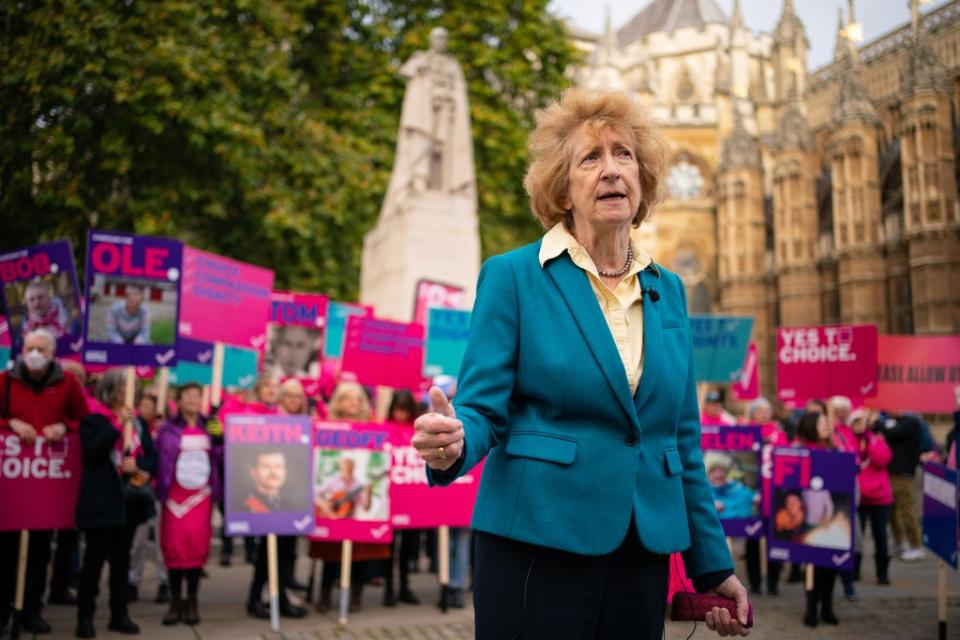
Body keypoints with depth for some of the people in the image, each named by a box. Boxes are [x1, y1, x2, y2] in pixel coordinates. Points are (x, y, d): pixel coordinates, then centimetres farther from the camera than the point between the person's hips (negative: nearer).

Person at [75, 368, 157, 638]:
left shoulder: (137, 421, 12)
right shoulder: (93, 418, -4)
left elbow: (153, 456, 12)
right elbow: (93, 452, -19)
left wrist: (140, 469, -8)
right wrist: (118, 425, -21)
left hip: (130, 498, 5)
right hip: (101, 499, -5)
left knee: (122, 558, 10)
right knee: (95, 558, -1)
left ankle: (119, 614, 16)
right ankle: (85, 616, 5)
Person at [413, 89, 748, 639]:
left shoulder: (669, 290, 9)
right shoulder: (513, 277, -5)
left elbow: (683, 438, 12)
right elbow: (484, 412, -8)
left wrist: (712, 564, 11)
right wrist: (453, 443, -32)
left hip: (643, 556, 5)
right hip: (537, 547, -4)